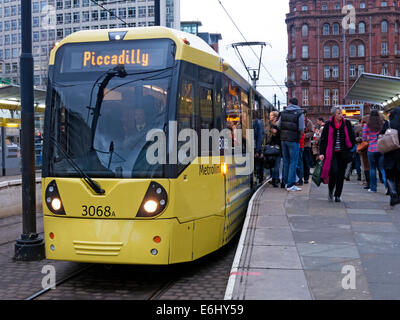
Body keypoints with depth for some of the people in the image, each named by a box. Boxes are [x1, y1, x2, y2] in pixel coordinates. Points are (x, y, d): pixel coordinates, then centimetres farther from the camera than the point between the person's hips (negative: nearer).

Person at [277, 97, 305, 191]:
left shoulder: (283, 112, 7)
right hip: (294, 140, -5)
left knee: (286, 161, 14)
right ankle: (290, 185, -5)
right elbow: (301, 128, -10)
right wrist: (299, 135, 9)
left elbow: (278, 125, 8)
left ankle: (286, 182, 21)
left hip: (283, 139, 5)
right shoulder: (299, 113, -6)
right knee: (293, 162, -2)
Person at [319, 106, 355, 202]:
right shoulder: (328, 124, 0)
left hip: (343, 153, 2)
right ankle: (330, 191, 7)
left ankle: (338, 195, 15)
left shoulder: (347, 124, 4)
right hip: (331, 153, -2)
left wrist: (349, 149, 5)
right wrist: (322, 153, -5)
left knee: (341, 174, 4)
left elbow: (352, 138, 12)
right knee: (334, 171, -17)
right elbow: (323, 139, 2)